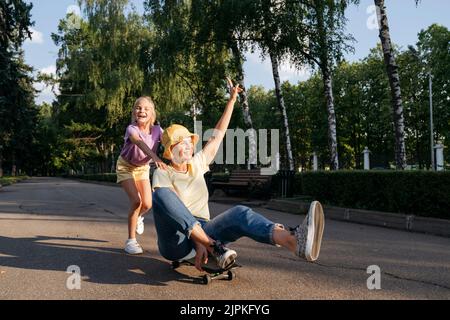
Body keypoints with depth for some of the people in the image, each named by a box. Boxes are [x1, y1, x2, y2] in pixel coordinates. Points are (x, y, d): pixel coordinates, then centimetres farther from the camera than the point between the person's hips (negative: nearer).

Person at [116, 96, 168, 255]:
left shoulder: (157, 130, -17)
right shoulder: (131, 129, -29)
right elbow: (140, 143, -50)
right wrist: (156, 158, -67)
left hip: (143, 168, 4)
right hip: (126, 166, -4)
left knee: (147, 205, -1)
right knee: (136, 201, -19)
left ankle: (138, 217, 37)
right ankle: (131, 240, -5)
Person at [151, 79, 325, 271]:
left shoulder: (197, 164, 15)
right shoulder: (162, 174, -2)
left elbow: (218, 135, 18)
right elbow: (168, 204, -15)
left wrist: (232, 100, 16)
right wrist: (198, 244, -27)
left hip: (204, 233, 5)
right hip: (175, 242, -4)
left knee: (239, 213, -27)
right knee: (162, 193, -33)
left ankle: (295, 241, -56)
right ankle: (214, 248, -41)